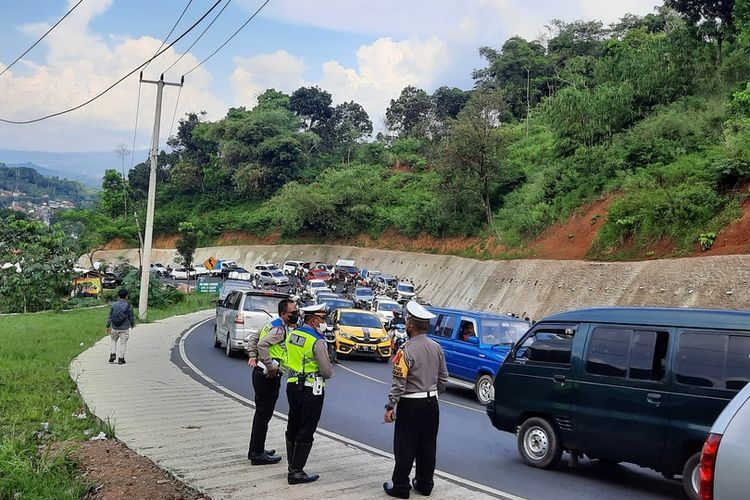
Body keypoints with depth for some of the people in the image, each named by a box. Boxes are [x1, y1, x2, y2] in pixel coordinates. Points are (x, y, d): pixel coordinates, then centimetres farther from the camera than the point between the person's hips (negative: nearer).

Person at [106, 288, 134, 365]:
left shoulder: (114, 305, -3)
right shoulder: (129, 306, -10)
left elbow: (110, 316, 2)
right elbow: (131, 317, -4)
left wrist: (108, 326, 13)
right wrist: (132, 325, 15)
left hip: (114, 328, 3)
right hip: (124, 328, -2)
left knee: (114, 340, 24)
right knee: (123, 343, 8)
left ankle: (113, 354, 14)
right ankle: (120, 358, 10)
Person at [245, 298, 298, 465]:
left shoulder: (274, 325, 14)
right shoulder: (279, 329, -16)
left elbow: (253, 340, 19)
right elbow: (262, 345, -30)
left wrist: (252, 356, 7)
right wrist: (271, 367, -24)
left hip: (261, 373, 10)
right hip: (268, 376, -10)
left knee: (261, 412, 18)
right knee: (263, 414, -3)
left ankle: (255, 450, 29)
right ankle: (258, 454, 4)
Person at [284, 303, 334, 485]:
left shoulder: (292, 334, 6)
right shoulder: (317, 341, -18)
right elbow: (327, 371, -18)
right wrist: (329, 371, 3)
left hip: (292, 386, 8)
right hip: (311, 390, -8)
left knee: (293, 427, 17)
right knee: (306, 431, 0)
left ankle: (292, 466, 28)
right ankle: (296, 472, 3)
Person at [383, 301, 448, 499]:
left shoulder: (406, 350, -18)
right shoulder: (436, 347, 4)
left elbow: (399, 383, -19)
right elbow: (443, 377, 11)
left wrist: (390, 407, -13)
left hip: (411, 405, -7)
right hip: (431, 403, 7)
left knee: (405, 447, 3)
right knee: (427, 445, 14)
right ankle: (425, 483, 24)